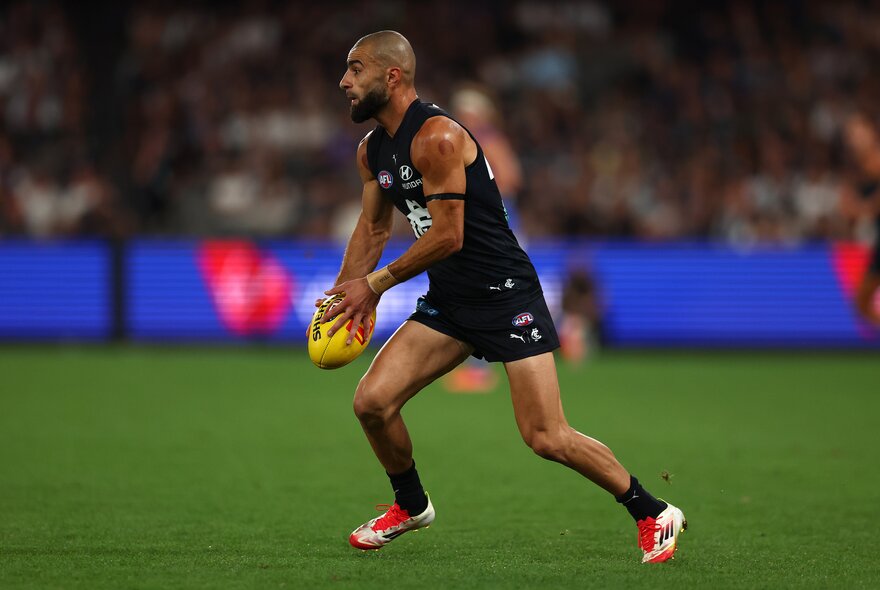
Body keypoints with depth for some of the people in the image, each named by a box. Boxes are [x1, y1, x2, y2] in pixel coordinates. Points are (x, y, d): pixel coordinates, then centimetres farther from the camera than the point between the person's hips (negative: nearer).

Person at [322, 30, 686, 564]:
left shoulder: (436, 137, -20)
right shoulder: (373, 150, 8)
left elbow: (447, 236, -22)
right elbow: (374, 228, 23)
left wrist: (375, 284, -13)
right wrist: (342, 295, 13)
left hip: (506, 295, -8)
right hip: (447, 301, 8)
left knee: (548, 438, -12)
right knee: (372, 400, -5)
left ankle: (655, 514, 5)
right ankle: (411, 505, 21)